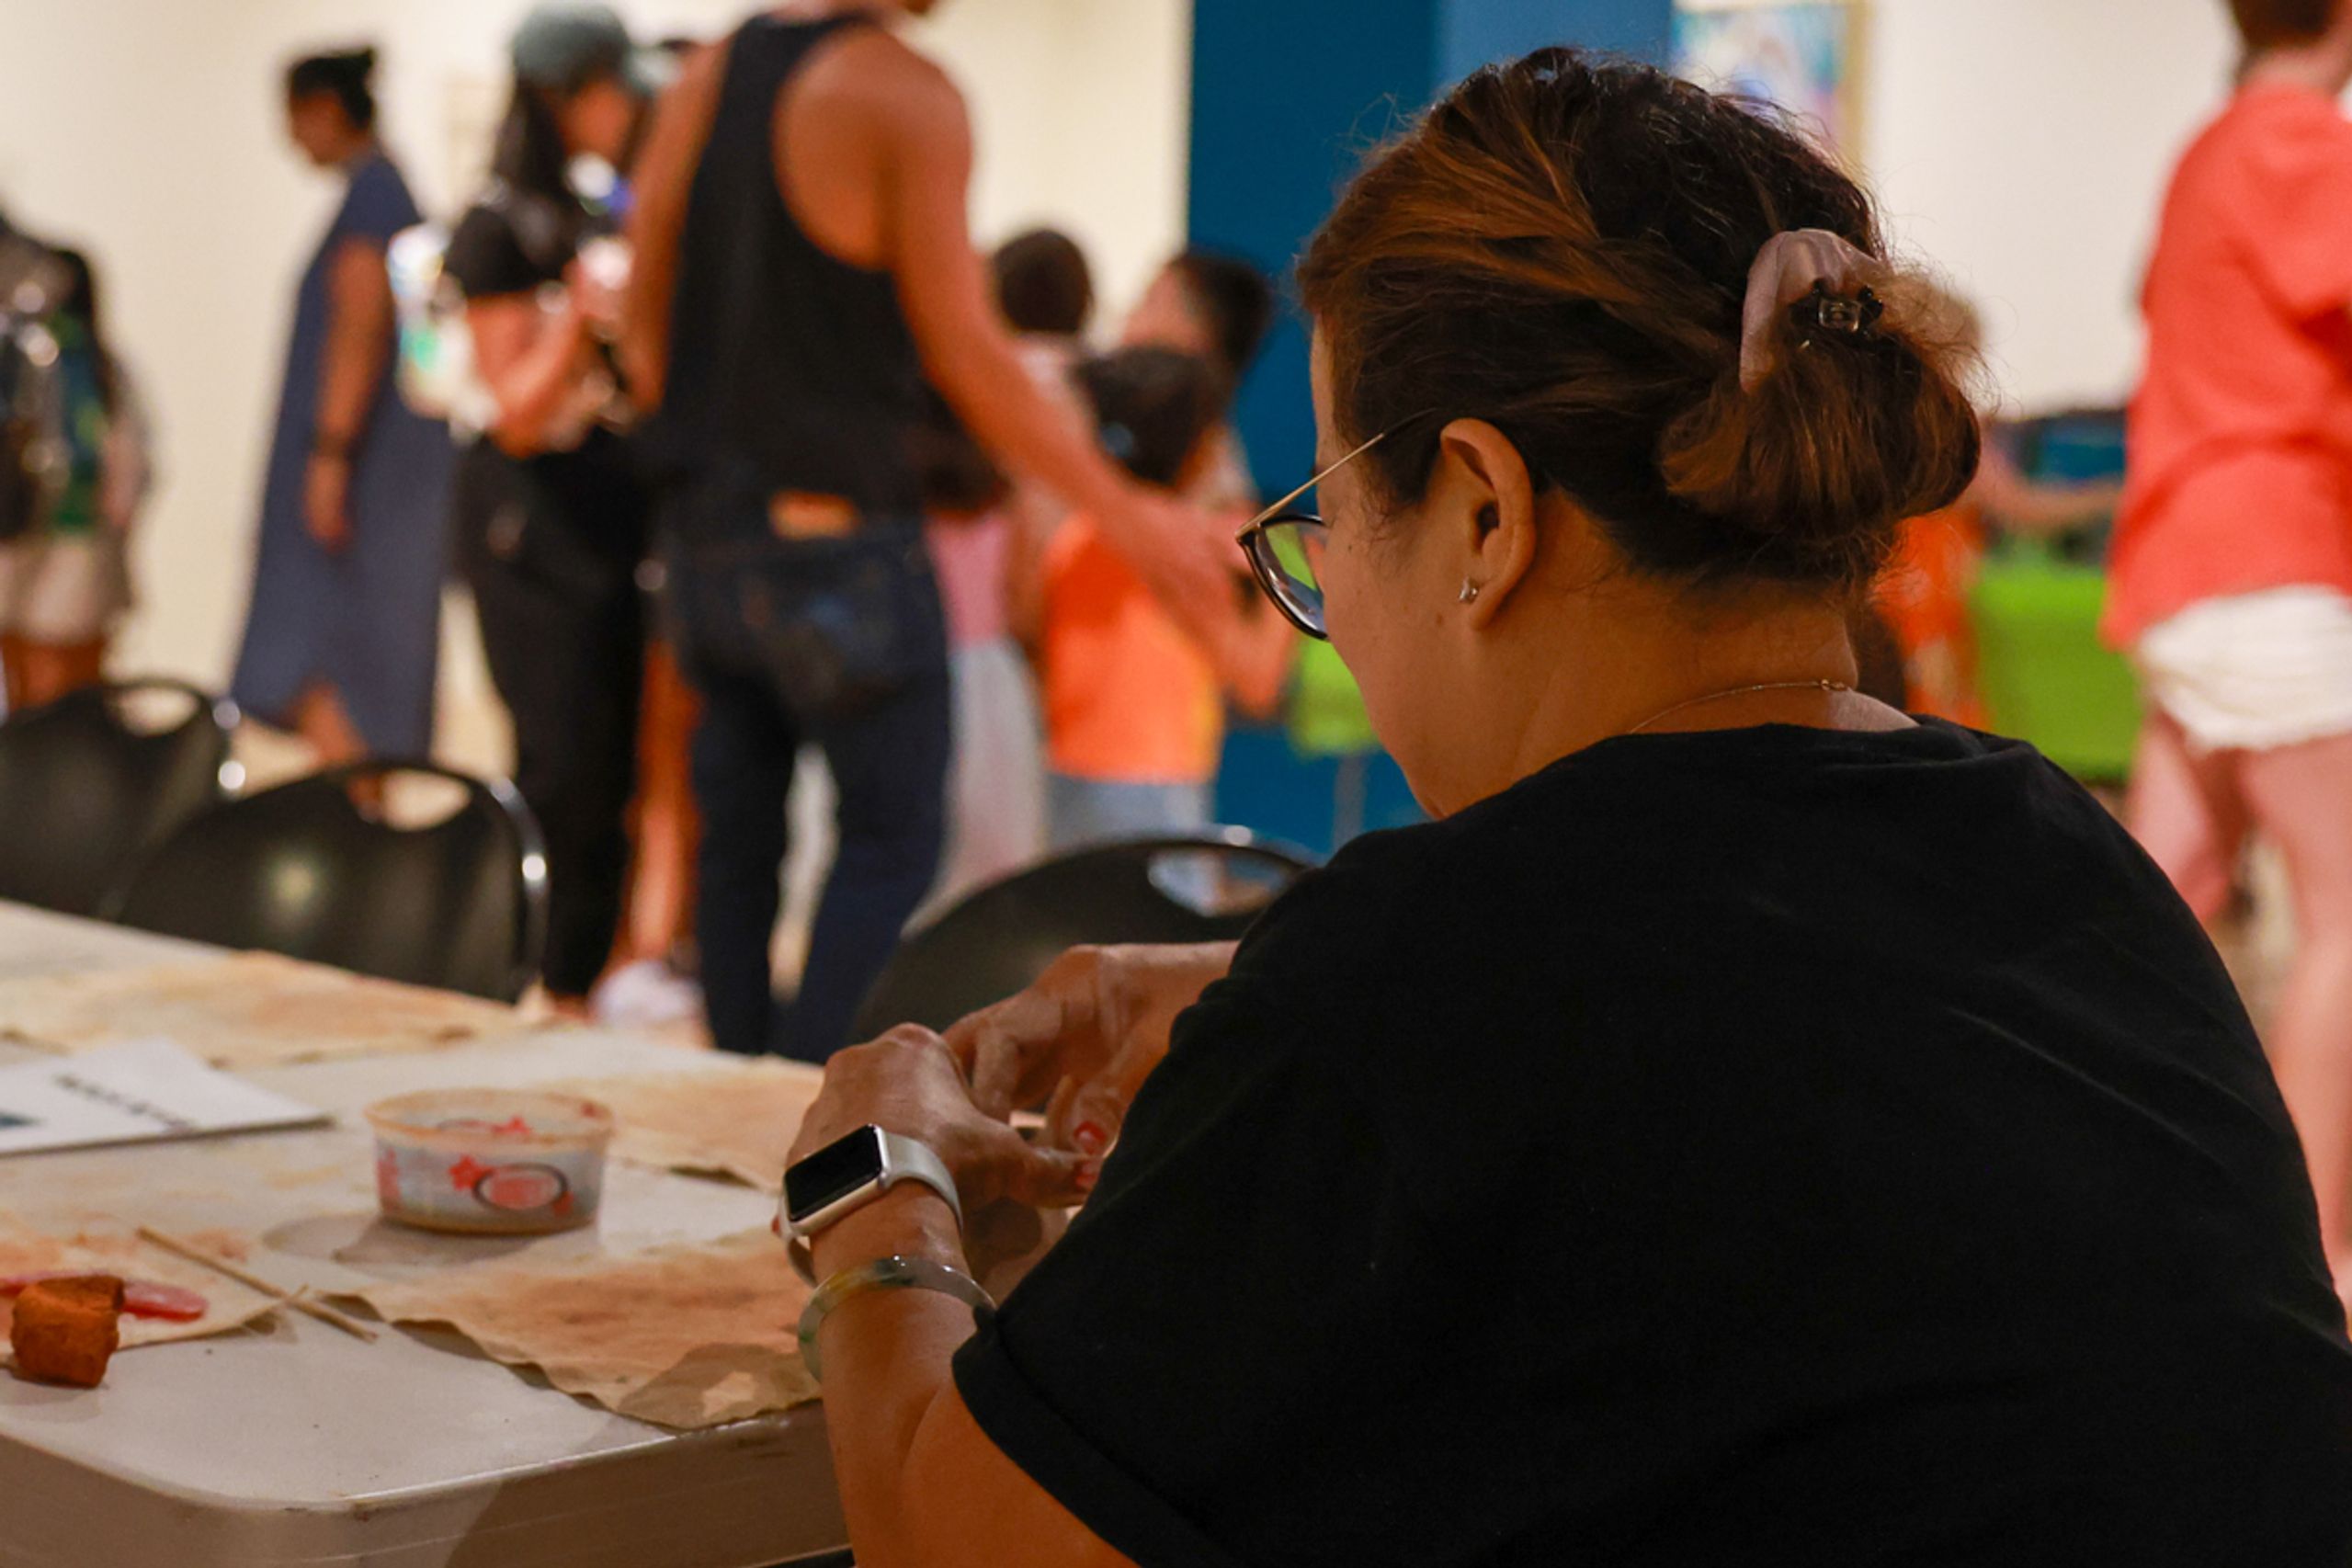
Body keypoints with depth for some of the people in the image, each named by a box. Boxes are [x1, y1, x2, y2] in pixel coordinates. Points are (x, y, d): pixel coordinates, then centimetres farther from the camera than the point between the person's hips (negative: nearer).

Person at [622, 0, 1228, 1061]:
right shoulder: (906, 96, -12)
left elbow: (645, 331, 12)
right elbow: (966, 357, -13)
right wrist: (1129, 517, -7)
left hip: (708, 527, 7)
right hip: (837, 540, -7)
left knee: (739, 834, 14)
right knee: (892, 838, 1)